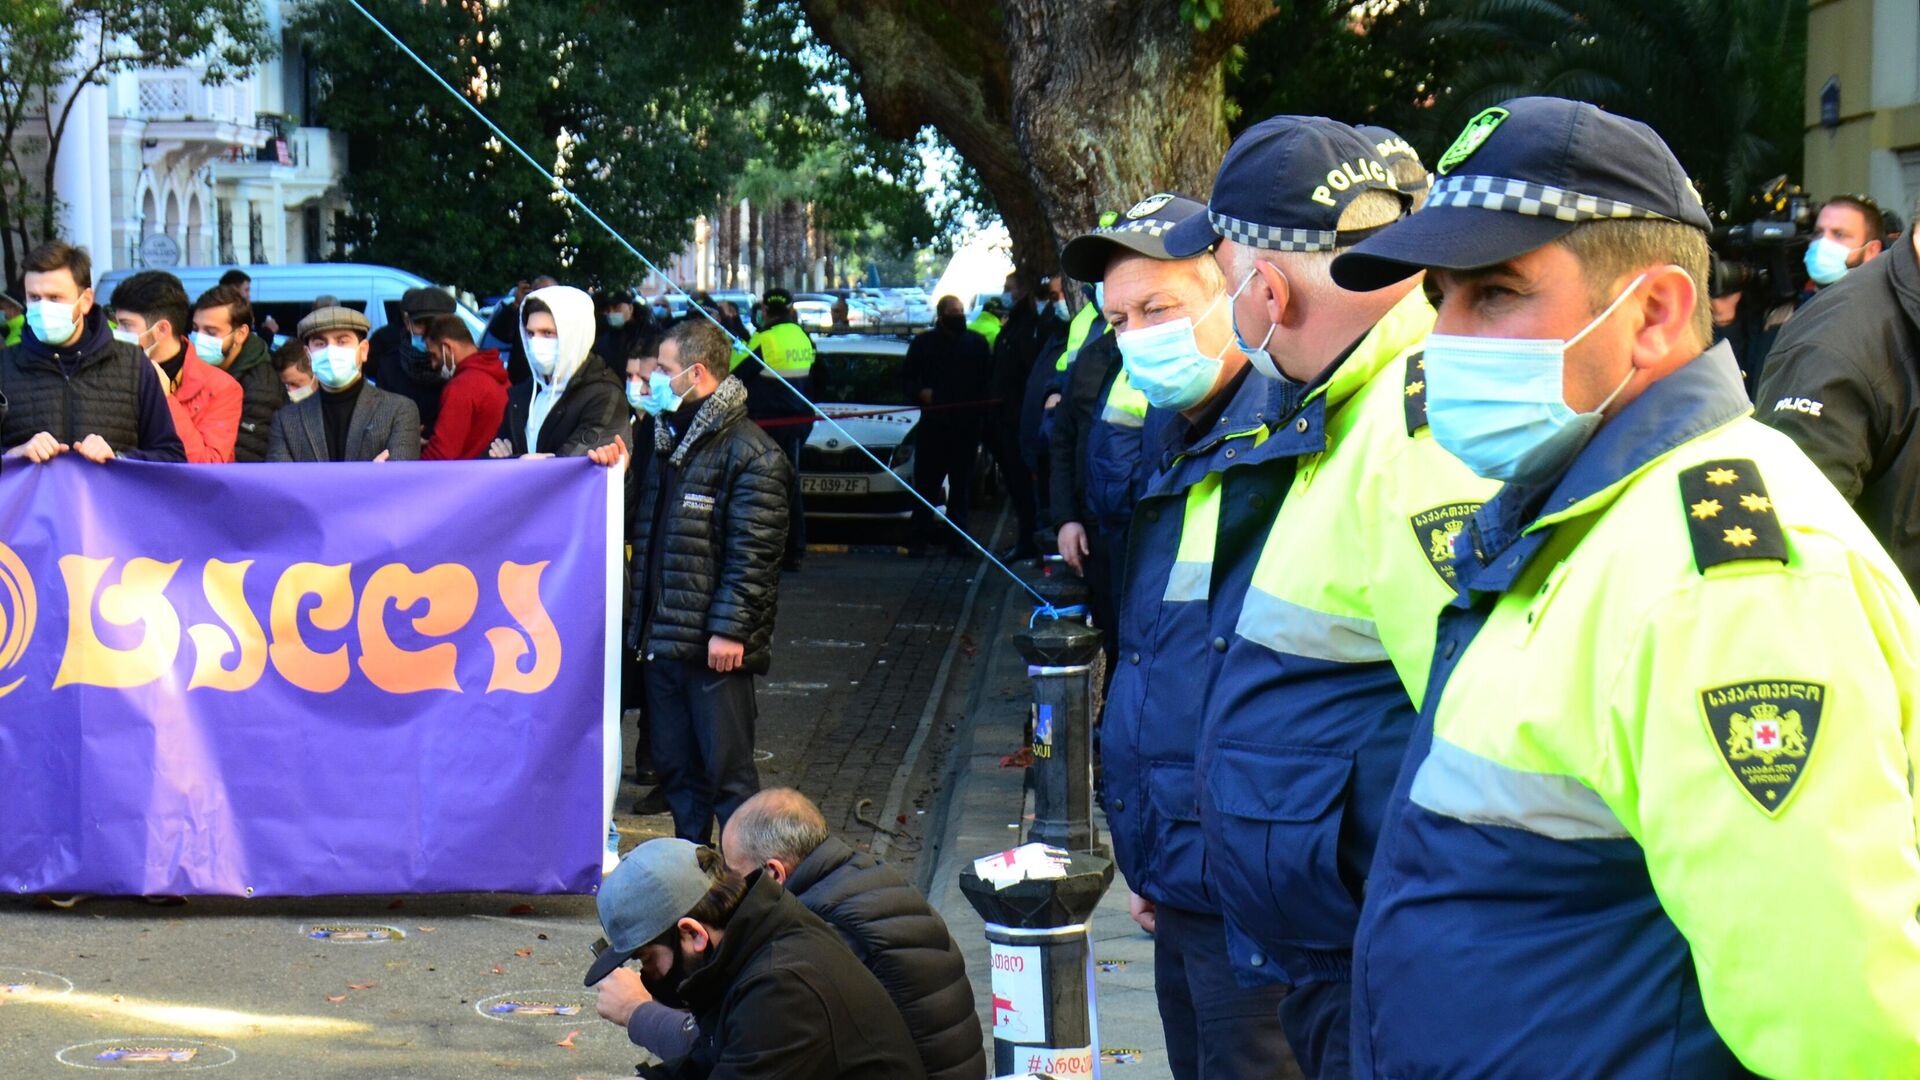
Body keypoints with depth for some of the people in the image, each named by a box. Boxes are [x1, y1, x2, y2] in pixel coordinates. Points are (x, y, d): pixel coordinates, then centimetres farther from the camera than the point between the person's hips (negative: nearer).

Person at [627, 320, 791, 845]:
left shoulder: (750, 453, -11)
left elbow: (753, 555, -16)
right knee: (675, 765, 13)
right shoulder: (668, 443, 17)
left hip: (714, 645, -8)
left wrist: (729, 629, -19)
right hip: (663, 639, 9)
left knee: (727, 770, -4)